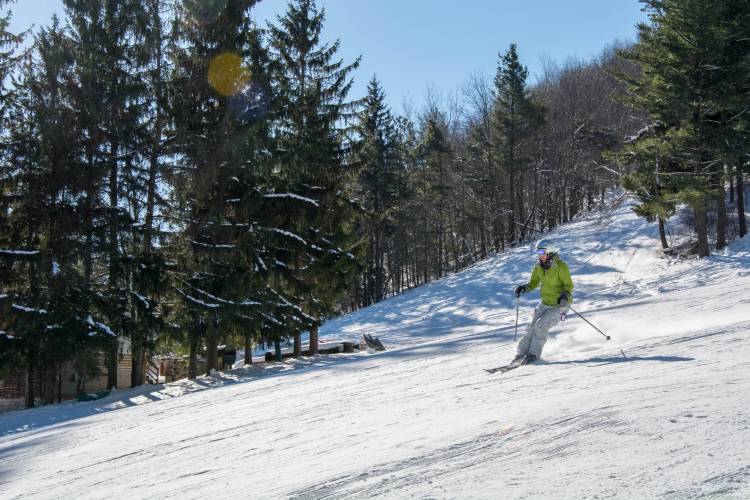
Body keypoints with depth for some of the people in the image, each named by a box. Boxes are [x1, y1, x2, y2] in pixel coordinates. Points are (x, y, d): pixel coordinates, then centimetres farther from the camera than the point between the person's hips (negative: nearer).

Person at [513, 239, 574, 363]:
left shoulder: (560, 266, -18)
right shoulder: (538, 267, 0)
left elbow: (569, 285, -13)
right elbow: (534, 283, 12)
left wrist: (565, 296, -32)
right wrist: (524, 288, -8)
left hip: (559, 305, -6)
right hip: (545, 303, 6)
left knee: (540, 326, -18)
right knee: (532, 327, -2)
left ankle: (534, 354, -6)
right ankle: (521, 353, 2)